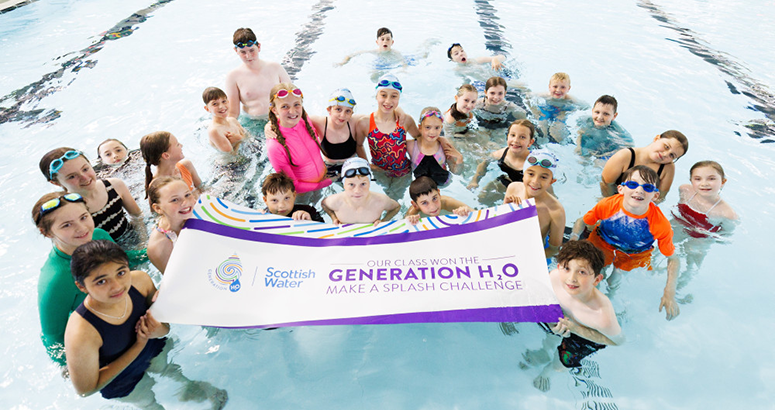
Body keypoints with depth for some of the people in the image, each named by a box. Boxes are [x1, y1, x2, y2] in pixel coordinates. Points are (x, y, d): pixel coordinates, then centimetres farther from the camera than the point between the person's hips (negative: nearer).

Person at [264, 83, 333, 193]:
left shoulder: (305, 121, -8)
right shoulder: (275, 146, -25)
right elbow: (293, 186, -16)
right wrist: (328, 183, -17)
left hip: (324, 177, 5)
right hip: (303, 193, -4)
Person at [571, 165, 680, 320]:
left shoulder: (661, 225, -31)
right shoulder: (608, 205, -31)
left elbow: (673, 259, -17)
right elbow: (582, 222, -11)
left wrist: (670, 294, -25)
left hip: (636, 256, 0)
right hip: (602, 244, 0)